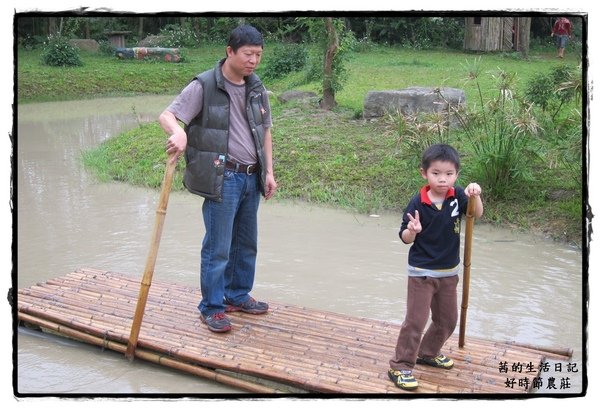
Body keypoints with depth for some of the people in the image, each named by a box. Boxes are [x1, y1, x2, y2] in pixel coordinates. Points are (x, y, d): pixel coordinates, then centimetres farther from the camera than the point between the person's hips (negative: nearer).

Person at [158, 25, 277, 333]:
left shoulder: (257, 88, 9)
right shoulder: (204, 86, -11)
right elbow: (167, 115, -16)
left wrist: (269, 172, 10)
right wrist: (178, 132, -39)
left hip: (251, 178, 7)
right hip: (222, 178, -6)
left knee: (246, 242, 16)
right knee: (218, 246, -1)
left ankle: (237, 295, 34)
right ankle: (211, 307, 14)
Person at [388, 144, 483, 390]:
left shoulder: (456, 196, -7)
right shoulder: (418, 203, -17)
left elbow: (478, 214, -15)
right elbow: (405, 238, -11)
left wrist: (475, 195, -33)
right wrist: (412, 230, -34)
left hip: (448, 272, 5)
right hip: (422, 272, -5)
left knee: (447, 319, 18)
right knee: (416, 320, -5)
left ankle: (428, 353, 40)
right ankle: (400, 367, 7)